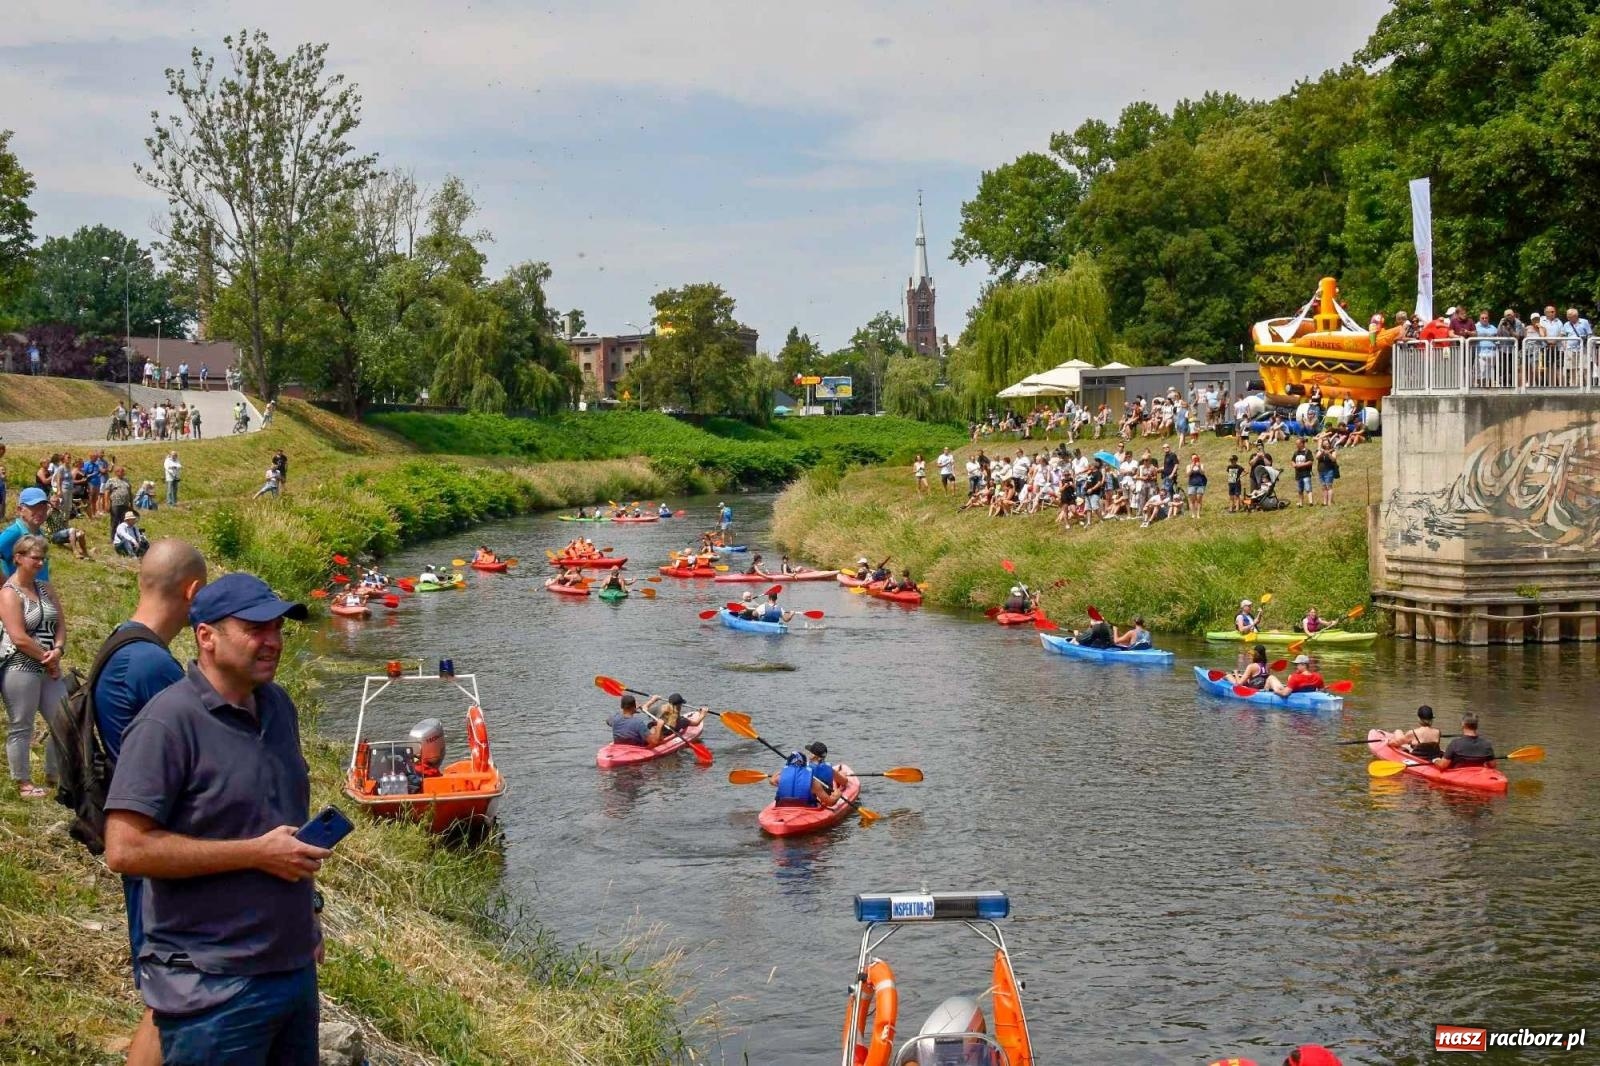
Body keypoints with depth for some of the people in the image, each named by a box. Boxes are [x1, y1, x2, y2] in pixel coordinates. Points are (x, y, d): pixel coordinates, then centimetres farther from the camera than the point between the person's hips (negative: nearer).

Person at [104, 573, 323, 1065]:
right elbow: (125, 849, -23)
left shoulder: (279, 707, 8)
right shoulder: (169, 723, -16)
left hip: (297, 967, 8)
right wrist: (256, 853, -20)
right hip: (215, 990, -7)